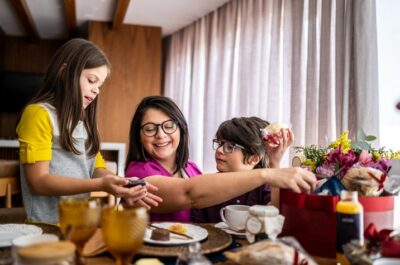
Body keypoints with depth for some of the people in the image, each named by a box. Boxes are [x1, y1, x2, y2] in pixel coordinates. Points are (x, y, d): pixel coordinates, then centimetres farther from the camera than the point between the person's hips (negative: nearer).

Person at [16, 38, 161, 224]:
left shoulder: (85, 120, 18)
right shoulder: (38, 113, -6)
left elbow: (98, 169, 10)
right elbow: (38, 181, -12)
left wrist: (124, 187, -10)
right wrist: (99, 185, -22)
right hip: (49, 226, -6)